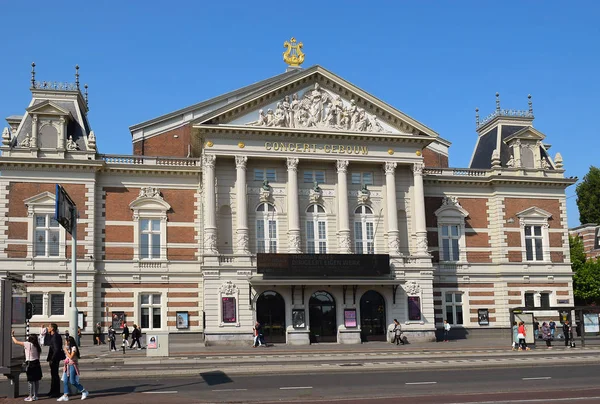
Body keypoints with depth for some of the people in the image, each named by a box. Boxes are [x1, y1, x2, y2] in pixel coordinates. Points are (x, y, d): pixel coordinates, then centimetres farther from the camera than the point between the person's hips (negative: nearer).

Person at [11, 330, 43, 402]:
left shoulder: (28, 344, -11)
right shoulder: (37, 345, 7)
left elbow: (16, 342, -6)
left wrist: (12, 335, 9)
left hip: (30, 364, -7)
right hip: (37, 364, 7)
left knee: (31, 381, -1)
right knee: (36, 381, 10)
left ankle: (31, 397, 3)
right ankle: (35, 396, 18)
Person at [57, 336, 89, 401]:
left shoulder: (73, 348, -12)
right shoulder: (68, 348, 14)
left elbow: (71, 357, -20)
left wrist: (66, 351, -15)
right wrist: (65, 366, 11)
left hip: (73, 366, -8)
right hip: (67, 366, 8)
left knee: (72, 382, -8)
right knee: (65, 381, 2)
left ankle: (84, 392, 4)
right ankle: (65, 396, 3)